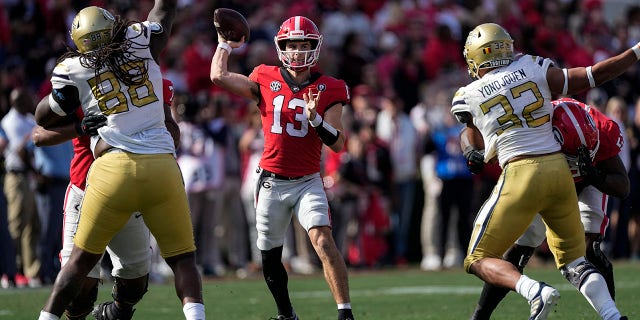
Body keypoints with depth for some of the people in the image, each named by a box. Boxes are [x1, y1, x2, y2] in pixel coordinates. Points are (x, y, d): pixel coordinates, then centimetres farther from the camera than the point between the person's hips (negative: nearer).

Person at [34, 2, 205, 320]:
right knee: (182, 258, 6)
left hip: (113, 167, -1)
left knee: (81, 258, 11)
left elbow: (44, 118, 17)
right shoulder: (142, 43, 7)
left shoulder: (74, 71, 4)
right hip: (162, 165, 1)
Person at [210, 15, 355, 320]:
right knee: (270, 257, 11)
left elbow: (338, 144, -6)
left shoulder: (329, 90, -1)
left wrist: (316, 119, -22)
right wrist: (225, 42, 9)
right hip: (271, 182, 2)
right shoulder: (266, 80, 2)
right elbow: (219, 76, -5)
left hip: (307, 182, -2)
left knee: (323, 241, -22)